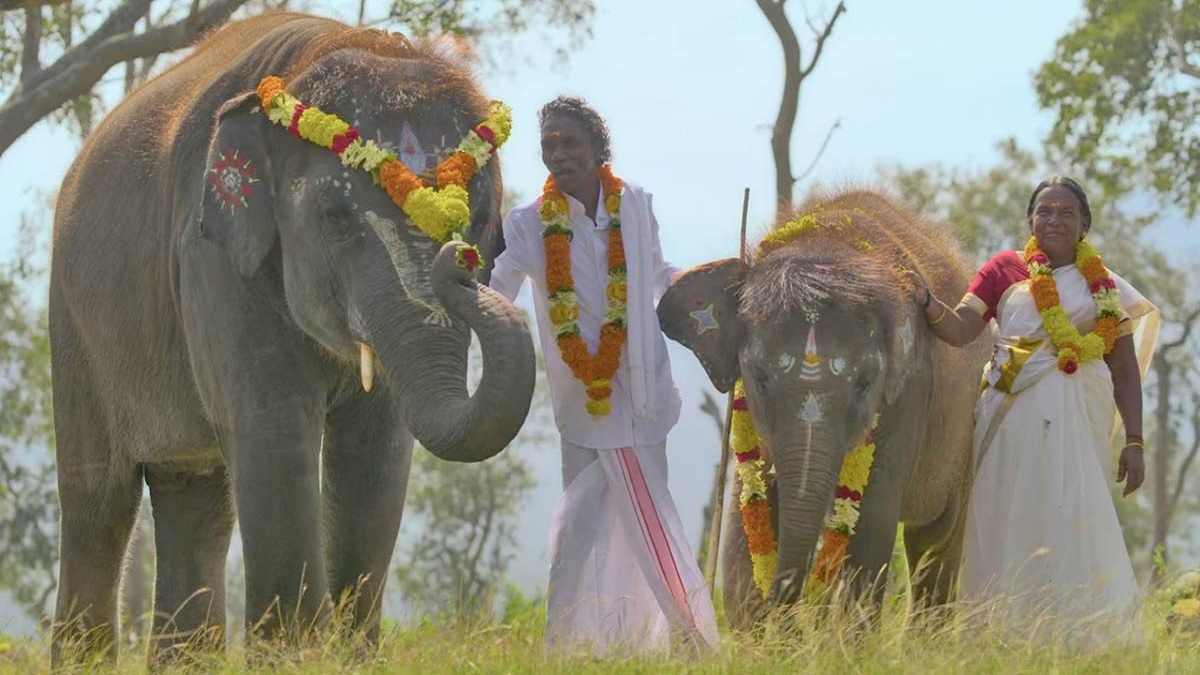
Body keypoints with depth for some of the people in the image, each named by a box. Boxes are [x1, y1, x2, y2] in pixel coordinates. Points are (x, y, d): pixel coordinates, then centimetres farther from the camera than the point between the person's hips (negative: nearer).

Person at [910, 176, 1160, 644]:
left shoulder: (1107, 288, 15)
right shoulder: (1005, 270, 12)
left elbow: (1125, 369, 13)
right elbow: (960, 329, 0)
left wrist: (1134, 440, 5)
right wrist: (925, 301, -20)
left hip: (1080, 420, 1)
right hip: (1016, 415, -1)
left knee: (1070, 520, -7)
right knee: (1014, 519, -6)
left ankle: (1071, 635, -5)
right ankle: (1003, 635, -4)